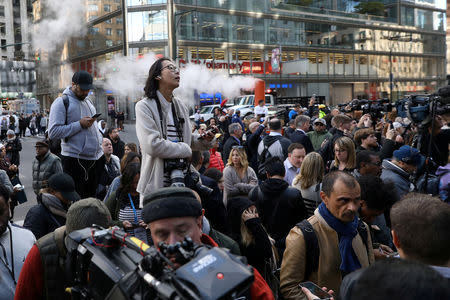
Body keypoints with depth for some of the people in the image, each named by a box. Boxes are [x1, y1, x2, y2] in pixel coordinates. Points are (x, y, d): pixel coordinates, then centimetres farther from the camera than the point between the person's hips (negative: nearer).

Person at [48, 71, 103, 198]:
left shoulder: (87, 101, 17)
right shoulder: (62, 102, -7)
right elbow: (53, 133, -17)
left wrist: (100, 146, 14)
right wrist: (80, 124, -18)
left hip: (95, 159, 7)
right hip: (74, 160, -7)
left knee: (93, 197, 12)